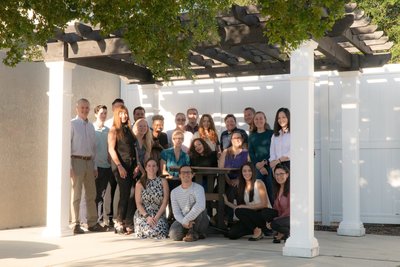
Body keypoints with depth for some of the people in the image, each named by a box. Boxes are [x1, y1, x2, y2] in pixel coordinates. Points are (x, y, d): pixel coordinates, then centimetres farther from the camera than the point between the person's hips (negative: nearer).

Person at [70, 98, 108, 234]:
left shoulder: (91, 126, 14)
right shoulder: (72, 124, -5)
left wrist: (95, 166, 13)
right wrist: (69, 166, -14)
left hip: (89, 162, 6)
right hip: (77, 161, -6)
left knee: (91, 194, 10)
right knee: (76, 194, -2)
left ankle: (92, 223, 18)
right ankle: (75, 224, 5)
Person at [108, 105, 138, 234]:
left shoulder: (128, 129, 17)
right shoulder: (114, 130, -1)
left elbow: (134, 148, 14)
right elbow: (111, 149, -8)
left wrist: (137, 165, 3)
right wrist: (119, 167, -14)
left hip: (131, 164, 6)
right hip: (120, 165, -6)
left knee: (133, 193, 0)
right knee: (125, 194, -7)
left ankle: (129, 222, 6)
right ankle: (119, 223, 1)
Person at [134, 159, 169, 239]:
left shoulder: (163, 182, 5)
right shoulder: (140, 183, 5)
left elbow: (165, 202, 0)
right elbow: (138, 203, 0)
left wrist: (156, 217, -13)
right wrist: (147, 216, -15)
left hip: (159, 215, 1)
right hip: (143, 215, 0)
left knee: (160, 233, -28)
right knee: (150, 232, -29)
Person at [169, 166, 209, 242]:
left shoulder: (198, 188, -13)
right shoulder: (174, 192, 3)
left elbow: (201, 206, -34)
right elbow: (176, 212, -5)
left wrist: (185, 220, -38)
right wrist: (184, 222, -28)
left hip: (200, 222, -3)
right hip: (182, 220, 3)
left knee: (196, 206, -31)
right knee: (174, 234, -29)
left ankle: (192, 233, -21)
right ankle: (196, 234, -3)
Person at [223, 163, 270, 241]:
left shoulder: (259, 183, -5)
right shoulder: (242, 187, 11)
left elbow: (264, 204, -12)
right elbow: (239, 206, 7)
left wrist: (245, 207, -15)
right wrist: (227, 202, 0)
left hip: (263, 214, -6)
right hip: (251, 216, 6)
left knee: (239, 211, -28)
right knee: (231, 234, -11)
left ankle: (258, 231, -13)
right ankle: (255, 228, 6)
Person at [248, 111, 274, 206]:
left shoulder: (271, 134, 3)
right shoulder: (252, 136, 15)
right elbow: (251, 153, 9)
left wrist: (265, 162, -13)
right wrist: (258, 165, -6)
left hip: (270, 165, -3)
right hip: (258, 168, 3)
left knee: (271, 190, -8)